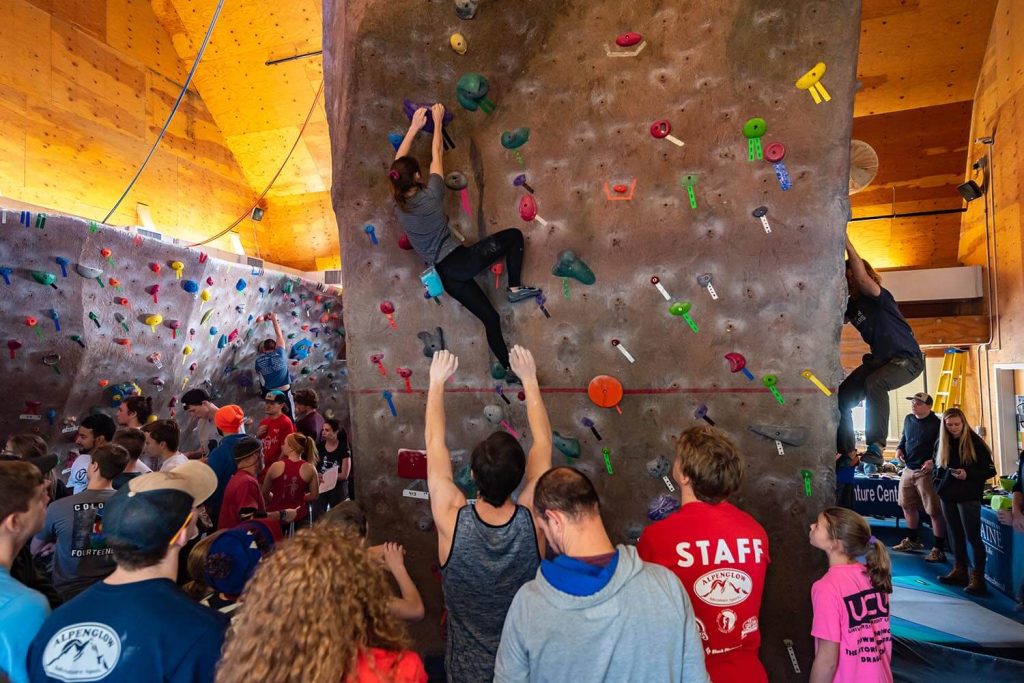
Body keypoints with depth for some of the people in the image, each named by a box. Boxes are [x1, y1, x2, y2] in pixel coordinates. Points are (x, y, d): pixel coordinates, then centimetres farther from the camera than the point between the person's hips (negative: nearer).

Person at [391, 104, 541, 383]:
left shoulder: (398, 206, 3)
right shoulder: (431, 196, -11)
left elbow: (398, 160, 14)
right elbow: (436, 157, 3)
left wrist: (415, 126, 19)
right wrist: (437, 121, 15)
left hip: (443, 273, 6)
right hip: (459, 260, -6)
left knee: (490, 318, 12)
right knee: (513, 236, 7)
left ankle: (510, 370, 15)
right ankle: (515, 288, 3)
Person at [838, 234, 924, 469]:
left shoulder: (878, 297, -17)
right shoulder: (850, 305, 4)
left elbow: (862, 278, -37)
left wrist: (847, 244, -37)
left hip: (908, 358, -8)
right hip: (879, 359, 8)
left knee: (874, 382, -38)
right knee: (842, 396, -6)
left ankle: (876, 447, -33)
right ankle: (848, 453, 2)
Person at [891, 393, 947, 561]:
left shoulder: (936, 423, -13)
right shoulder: (908, 419, 9)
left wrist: (933, 461, -29)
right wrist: (899, 449, 4)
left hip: (926, 472, -8)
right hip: (908, 470, 8)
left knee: (934, 511, -4)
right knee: (907, 506, 19)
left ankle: (939, 549, 7)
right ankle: (912, 540, 35)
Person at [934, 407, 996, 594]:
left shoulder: (975, 442, -6)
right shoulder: (941, 443, 7)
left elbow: (990, 471, -7)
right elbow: (938, 468, 16)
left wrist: (968, 474, -21)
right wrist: (939, 485, 0)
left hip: (968, 496, -5)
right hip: (948, 496, 5)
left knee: (973, 537, -4)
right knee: (956, 535, 13)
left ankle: (978, 578, 2)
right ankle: (959, 571, 23)